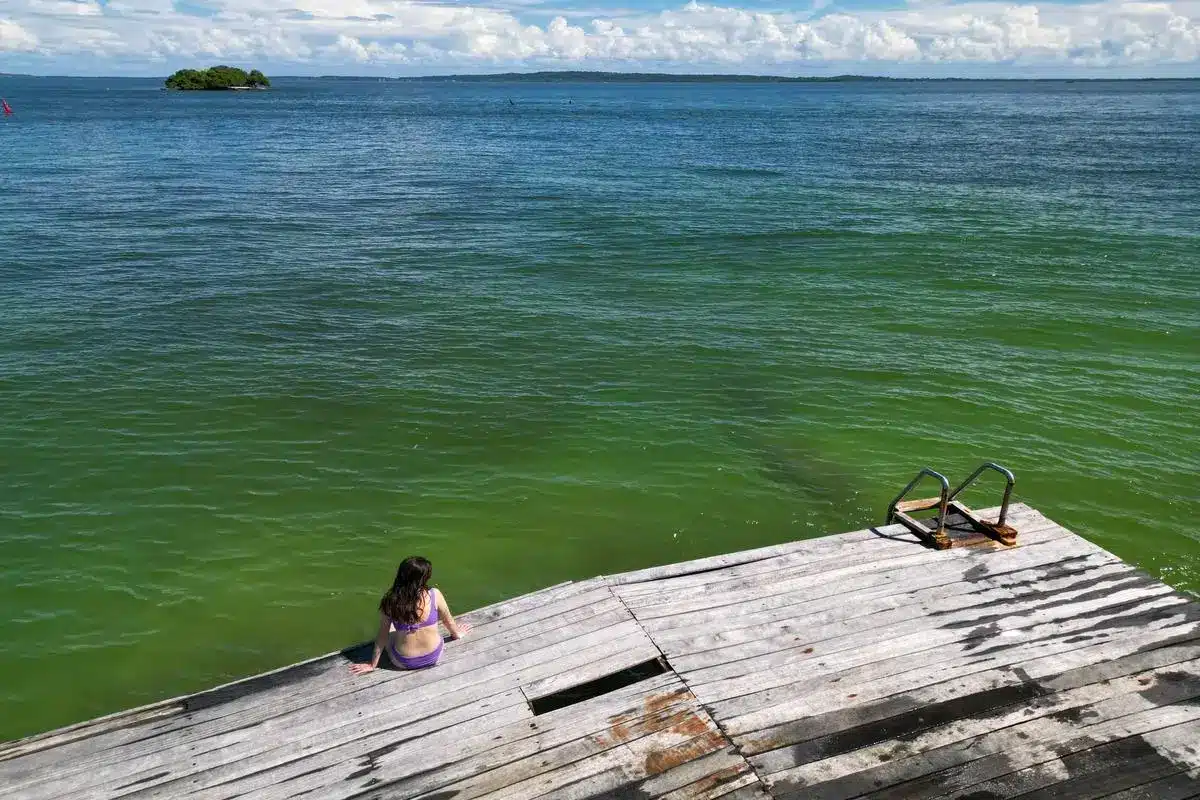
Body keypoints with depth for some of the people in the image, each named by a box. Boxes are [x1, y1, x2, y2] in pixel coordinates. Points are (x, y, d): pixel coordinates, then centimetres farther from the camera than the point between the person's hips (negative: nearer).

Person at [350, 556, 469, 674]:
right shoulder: (434, 595, -18)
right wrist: (457, 634, 21)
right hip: (434, 656, 1)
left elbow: (382, 636, -8)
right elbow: (448, 621, -1)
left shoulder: (389, 602, -18)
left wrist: (373, 665, 6)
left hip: (404, 663, -1)